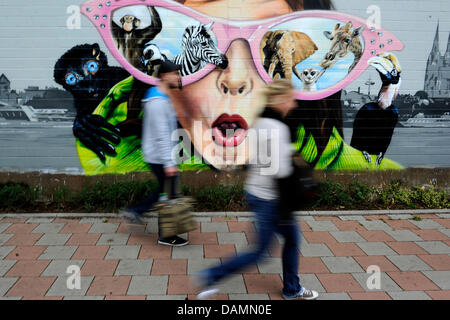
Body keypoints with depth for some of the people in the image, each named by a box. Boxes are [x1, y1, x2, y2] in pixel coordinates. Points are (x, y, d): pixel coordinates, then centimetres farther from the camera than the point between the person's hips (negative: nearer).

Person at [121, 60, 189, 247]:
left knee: (165, 191, 21)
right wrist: (169, 163, -25)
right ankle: (166, 236, 13)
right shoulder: (158, 102, -20)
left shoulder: (163, 98, 12)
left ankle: (134, 211, 31)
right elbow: (161, 135, -25)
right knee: (168, 196, 1)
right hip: (160, 158, -10)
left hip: (158, 156, 10)